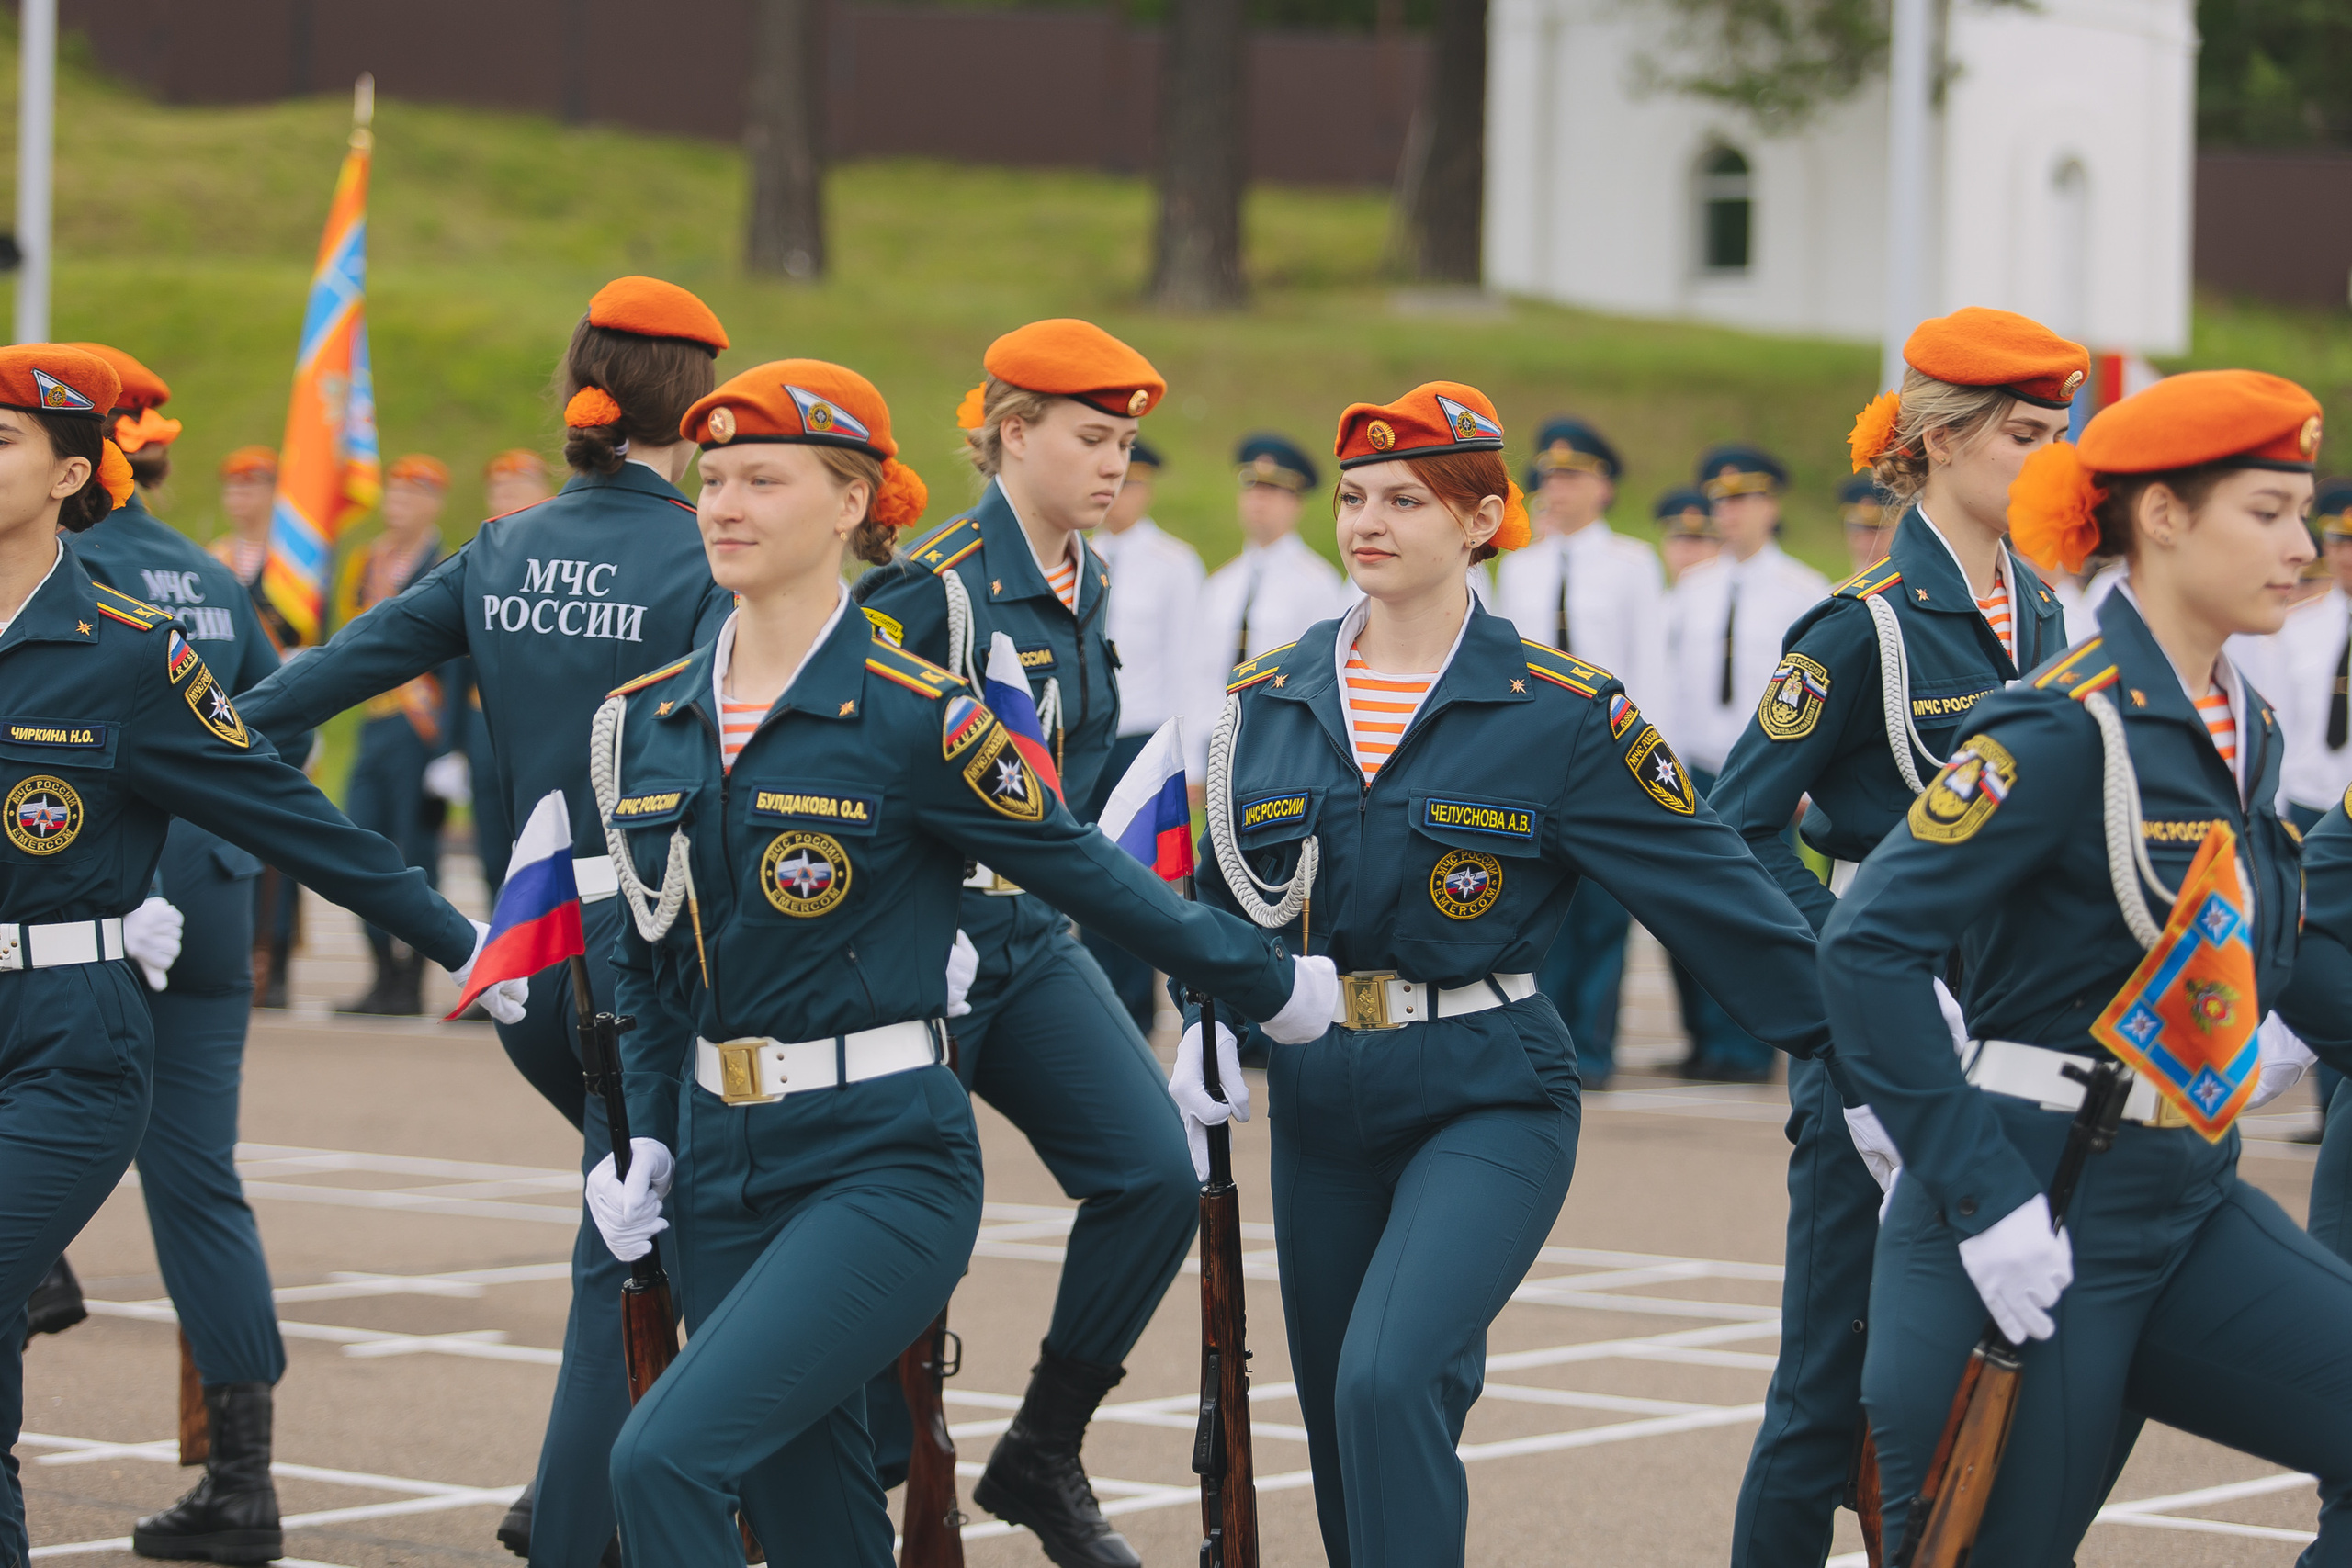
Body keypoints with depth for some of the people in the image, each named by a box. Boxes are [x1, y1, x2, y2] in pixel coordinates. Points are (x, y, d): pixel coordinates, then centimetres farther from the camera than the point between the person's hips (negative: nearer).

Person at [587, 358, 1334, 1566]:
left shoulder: (911, 716, -10)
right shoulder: (648, 720, 7)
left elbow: (1083, 871, 0)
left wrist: (1273, 982, 8)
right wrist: (650, 1142, 12)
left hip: (881, 1170, -6)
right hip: (722, 1168, 6)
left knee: (669, 1455, -22)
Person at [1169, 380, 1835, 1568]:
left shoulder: (1562, 713, -8)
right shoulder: (1267, 702, 5)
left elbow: (1710, 886, -4)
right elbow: (1225, 896, 19)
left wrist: (1843, 1044, -5)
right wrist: (1211, 1030, 4)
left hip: (1487, 1104, -5)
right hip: (1322, 1111, 5)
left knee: (1388, 1381, -24)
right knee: (1343, 1424, 11)